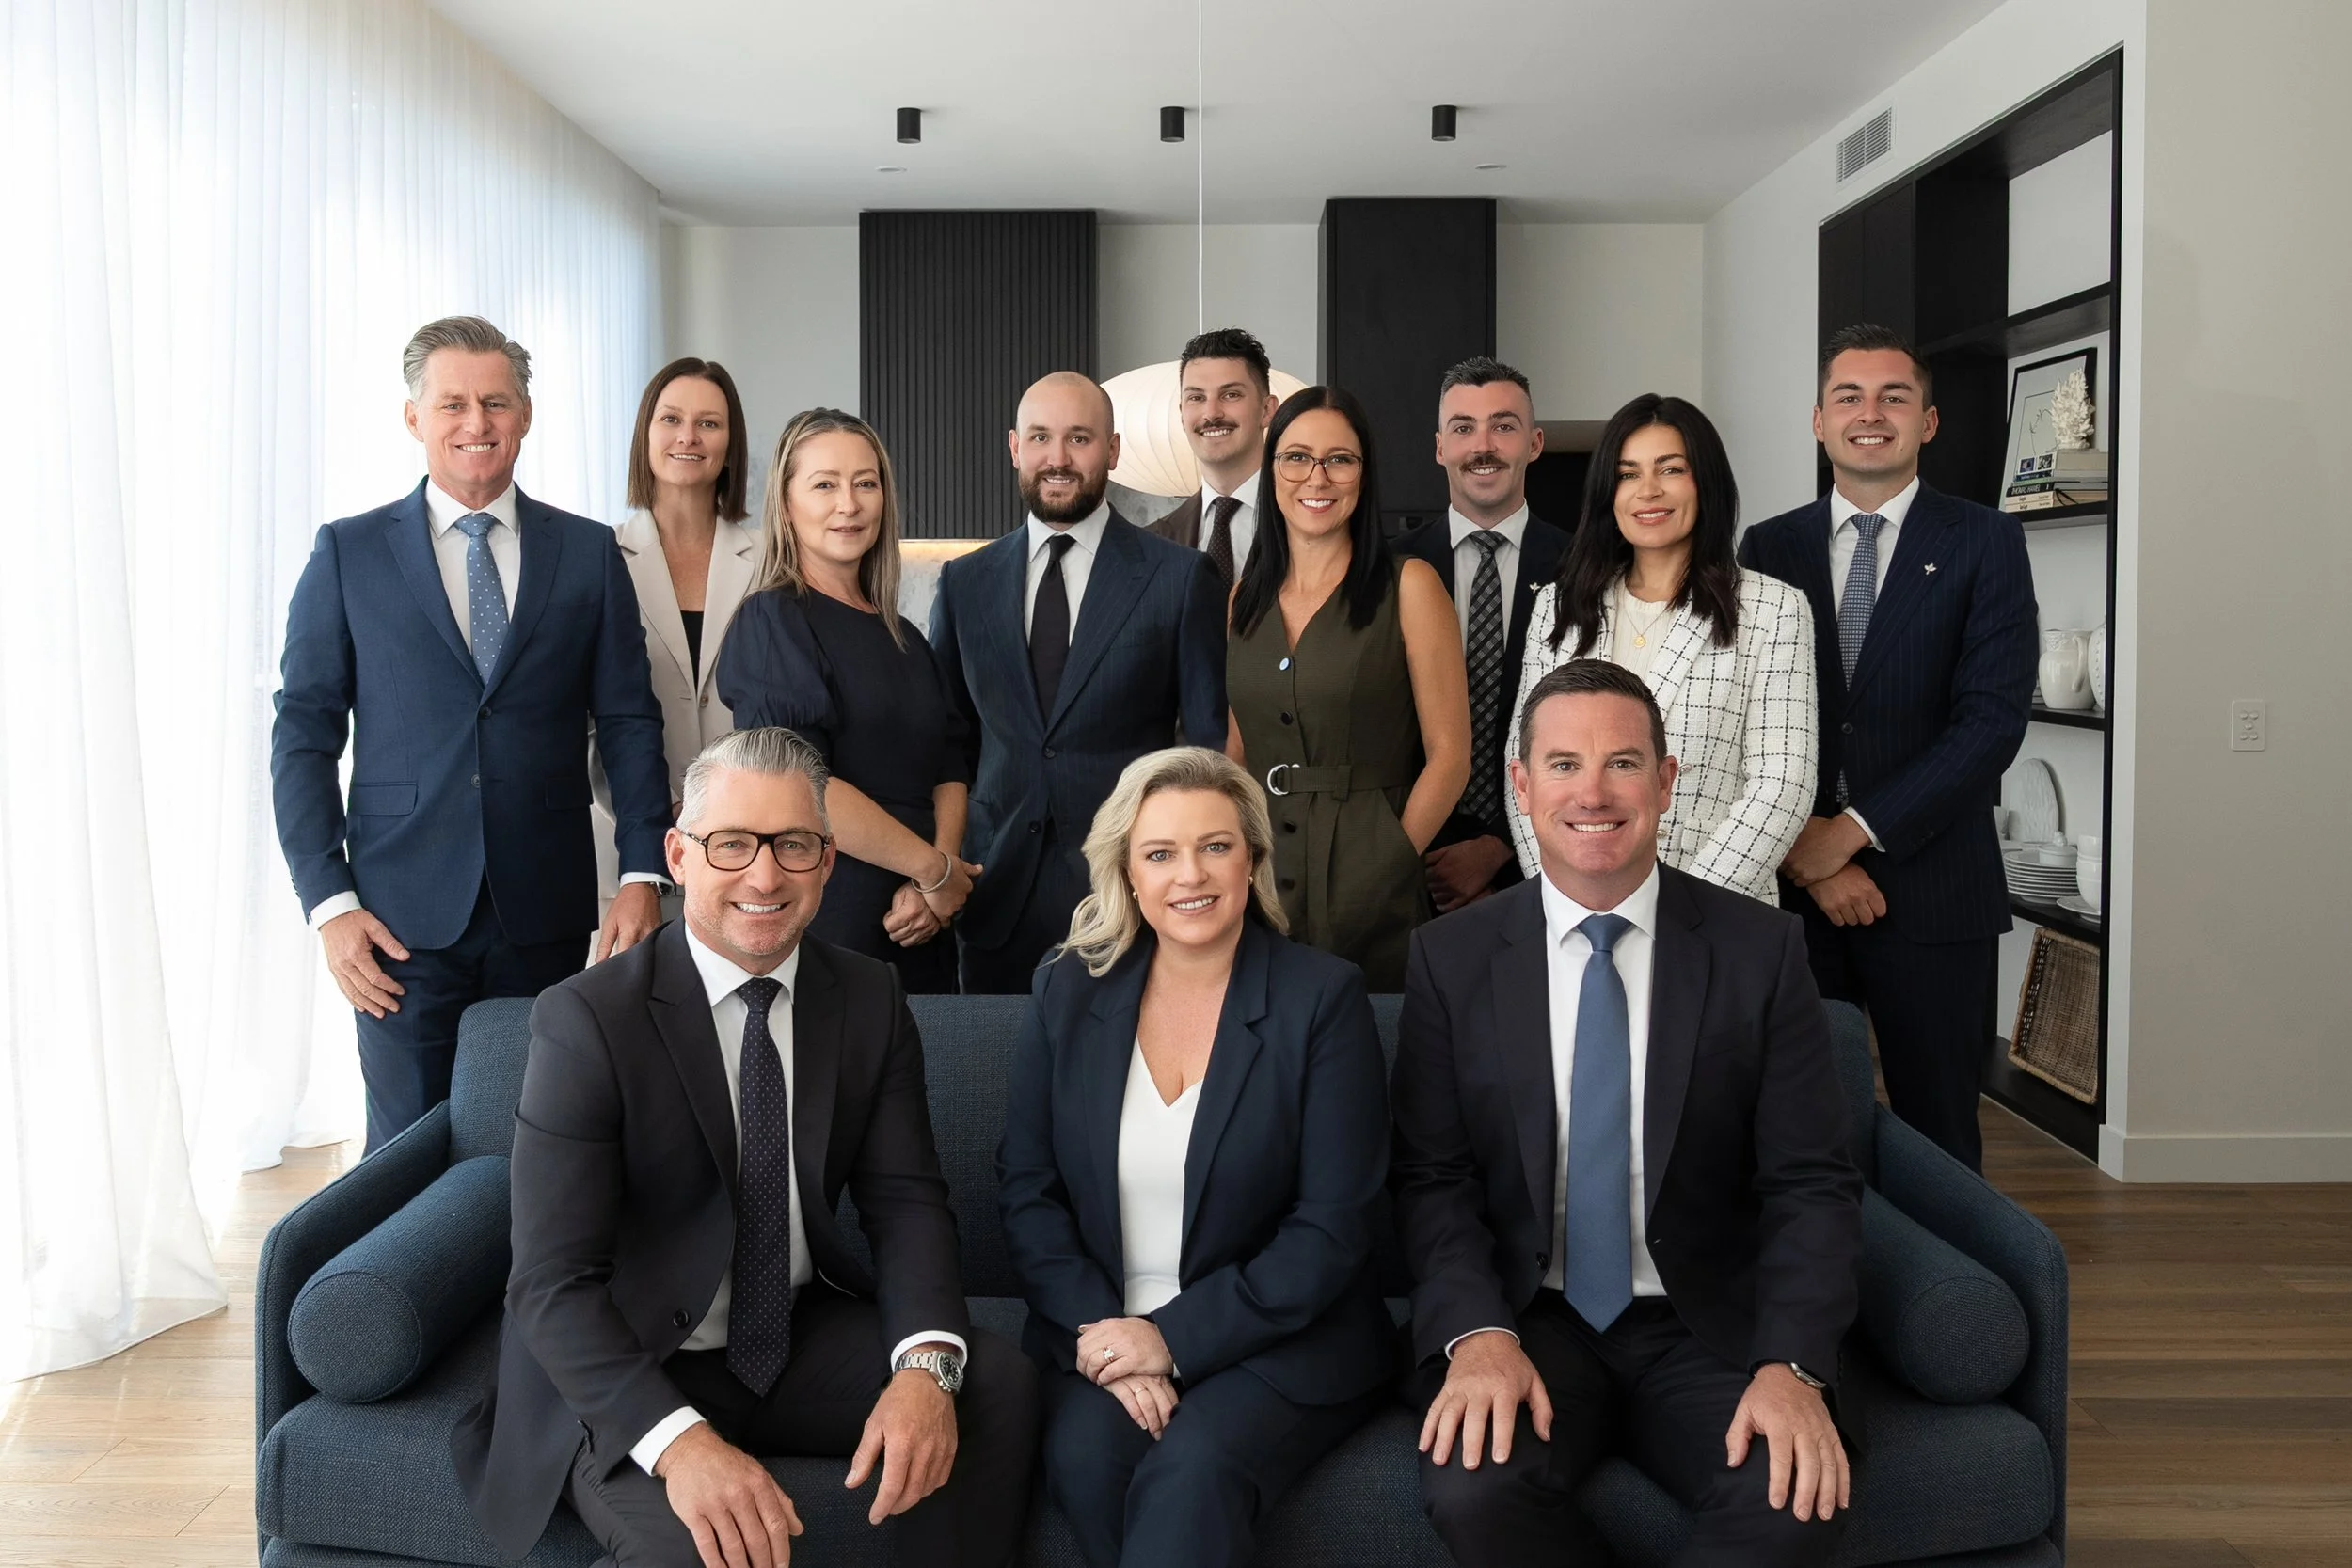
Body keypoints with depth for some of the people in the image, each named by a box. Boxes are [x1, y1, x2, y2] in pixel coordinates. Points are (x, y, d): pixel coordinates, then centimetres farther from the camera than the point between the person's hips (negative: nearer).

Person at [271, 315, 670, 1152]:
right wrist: (328, 901, -5)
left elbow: (629, 721, 5)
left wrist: (642, 875, -5)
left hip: (546, 916, 1)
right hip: (405, 917, -1)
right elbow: (303, 735, 3)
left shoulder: (589, 552, 7)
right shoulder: (349, 552, 4)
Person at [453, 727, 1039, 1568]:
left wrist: (926, 1363, -24)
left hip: (805, 1341, 4)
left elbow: (904, 1199, -4)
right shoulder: (586, 1021, -17)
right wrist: (678, 1440, -36)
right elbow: (554, 1285, -21)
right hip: (629, 1373, -4)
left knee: (998, 1385, -18)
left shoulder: (870, 998, -3)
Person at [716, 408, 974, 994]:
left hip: (920, 931, 6)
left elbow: (947, 769, 11)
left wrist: (934, 885, -8)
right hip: (825, 929, -6)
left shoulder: (904, 638, 16)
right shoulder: (772, 622, -5)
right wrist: (935, 869, -12)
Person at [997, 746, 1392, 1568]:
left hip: (1279, 1340, -3)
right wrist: (1101, 1332, -12)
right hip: (1100, 1330, 3)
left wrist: (1175, 1339, -15)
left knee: (1190, 1471, -31)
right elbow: (1026, 1189, 3)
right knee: (1084, 1454, -27)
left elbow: (1332, 1228, -9)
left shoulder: (1323, 997, -5)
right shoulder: (1070, 993, 4)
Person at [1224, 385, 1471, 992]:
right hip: (1257, 882, 4)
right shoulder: (1244, 598, 9)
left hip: (1367, 890, -4)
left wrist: (1383, 866, -10)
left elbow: (1448, 754, -7)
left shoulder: (1408, 586, -5)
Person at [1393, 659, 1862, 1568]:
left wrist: (1792, 1364, -18)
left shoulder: (1761, 950, -1)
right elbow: (1432, 1179, -1)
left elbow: (1812, 1183, -3)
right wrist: (1479, 1336, -19)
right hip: (1522, 1322, 0)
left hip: (1706, 1328, 0)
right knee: (1473, 1490, -28)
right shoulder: (1450, 959, 0)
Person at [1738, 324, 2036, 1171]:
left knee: (1936, 1140, 7)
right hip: (1787, 887, 2)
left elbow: (1994, 717, -8)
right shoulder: (1768, 548, 9)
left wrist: (1852, 833, -14)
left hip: (1931, 889, -2)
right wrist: (1801, 846, -9)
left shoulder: (1984, 542, 1)